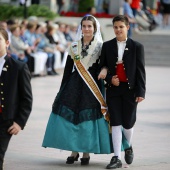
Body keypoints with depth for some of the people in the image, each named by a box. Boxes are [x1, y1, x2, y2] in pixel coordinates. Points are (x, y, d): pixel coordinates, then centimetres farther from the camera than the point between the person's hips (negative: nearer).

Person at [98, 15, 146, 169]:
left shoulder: (137, 47, 0)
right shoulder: (107, 46, 6)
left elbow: (140, 70, -2)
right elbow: (102, 66, 11)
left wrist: (141, 91, -7)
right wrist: (109, 78, -9)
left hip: (130, 89, -2)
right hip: (113, 89, 2)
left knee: (128, 123, 4)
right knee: (115, 123, -2)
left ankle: (128, 147, 34)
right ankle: (117, 158, -1)